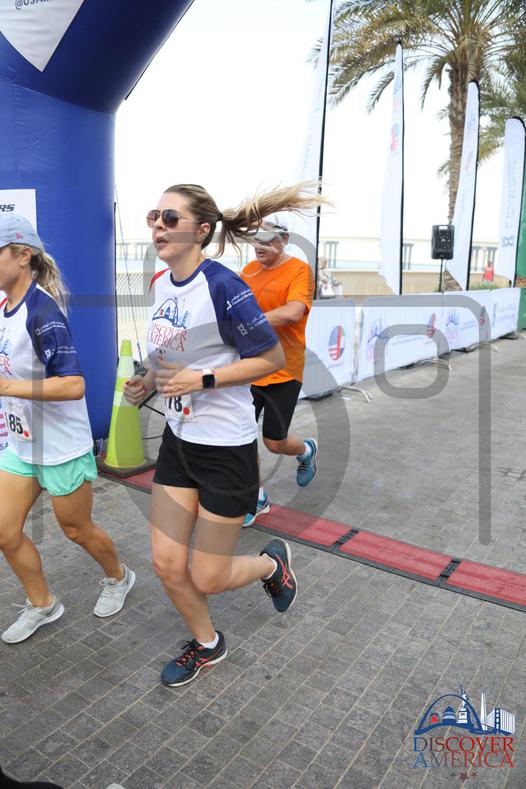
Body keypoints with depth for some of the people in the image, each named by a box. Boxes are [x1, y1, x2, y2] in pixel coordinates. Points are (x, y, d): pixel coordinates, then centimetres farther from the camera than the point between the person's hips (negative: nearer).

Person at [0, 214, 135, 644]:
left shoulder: (42, 311, -23)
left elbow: (73, 385, -31)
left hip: (62, 447, -8)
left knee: (77, 531, 12)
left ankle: (118, 578, 42)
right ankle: (41, 605, 35)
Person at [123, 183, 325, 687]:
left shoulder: (222, 286, -20)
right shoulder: (160, 284, 4)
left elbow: (272, 358, -16)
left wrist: (202, 380, -23)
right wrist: (149, 382, 0)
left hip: (226, 447, -7)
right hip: (178, 439, 7)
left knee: (208, 579, 6)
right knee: (167, 565, 11)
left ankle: (272, 562, 39)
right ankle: (206, 644, 40)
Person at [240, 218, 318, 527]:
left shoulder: (299, 270, -10)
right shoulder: (250, 270, 8)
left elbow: (293, 312, -27)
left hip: (282, 373, -5)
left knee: (275, 443, 5)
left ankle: (307, 450, 41)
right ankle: (256, 499, 24)